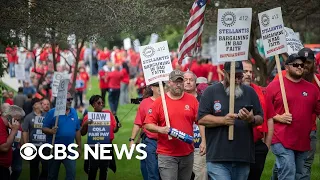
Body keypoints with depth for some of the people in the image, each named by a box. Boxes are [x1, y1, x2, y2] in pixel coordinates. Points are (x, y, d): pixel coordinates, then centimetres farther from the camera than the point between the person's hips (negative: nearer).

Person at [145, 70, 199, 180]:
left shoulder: (192, 100, 5)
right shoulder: (159, 102, -1)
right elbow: (148, 125, -1)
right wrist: (161, 129, -19)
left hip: (188, 153, 3)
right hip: (166, 154, -3)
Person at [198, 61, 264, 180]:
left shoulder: (249, 92, 13)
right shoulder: (211, 91, 3)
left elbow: (260, 119, 13)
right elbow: (201, 119, -3)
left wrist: (252, 119, -11)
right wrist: (223, 120, -17)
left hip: (243, 157, 4)